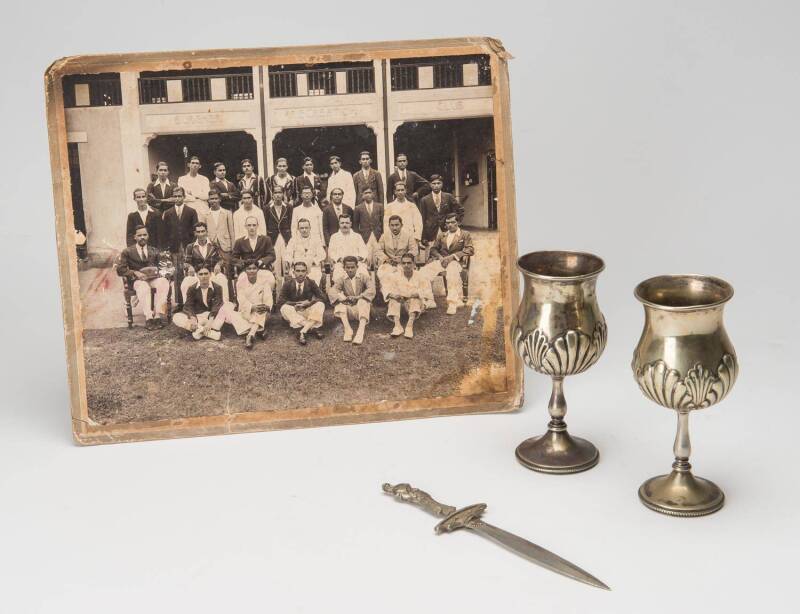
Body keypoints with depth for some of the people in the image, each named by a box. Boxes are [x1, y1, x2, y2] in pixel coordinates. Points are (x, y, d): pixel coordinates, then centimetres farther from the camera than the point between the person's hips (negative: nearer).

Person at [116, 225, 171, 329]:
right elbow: (120, 270, 0)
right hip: (136, 280, -3)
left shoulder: (154, 251, 20)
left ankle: (158, 315, -40)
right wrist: (135, 273, -15)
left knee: (164, 282, -32)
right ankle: (149, 318, -45)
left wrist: (156, 271, -1)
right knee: (143, 286, -40)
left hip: (153, 279, 3)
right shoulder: (127, 252, 9)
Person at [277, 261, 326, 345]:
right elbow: (280, 301, -12)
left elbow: (322, 297, -6)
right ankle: (312, 328, -38)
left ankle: (303, 331, -38)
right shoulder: (288, 284, -5)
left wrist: (309, 303, -22)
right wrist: (296, 304, -24)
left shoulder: (311, 283, -3)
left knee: (320, 304, -26)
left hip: (307, 311, 1)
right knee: (284, 308, -32)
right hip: (293, 311, 0)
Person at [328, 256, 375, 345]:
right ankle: (347, 329, -37)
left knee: (363, 301, -31)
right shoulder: (342, 280, 5)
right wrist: (343, 298, -34)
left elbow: (371, 290, -18)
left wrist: (358, 297, -33)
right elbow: (331, 292, -13)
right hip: (349, 309, 2)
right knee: (339, 303, -23)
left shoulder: (364, 277, 2)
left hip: (361, 309, -2)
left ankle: (360, 332, -48)